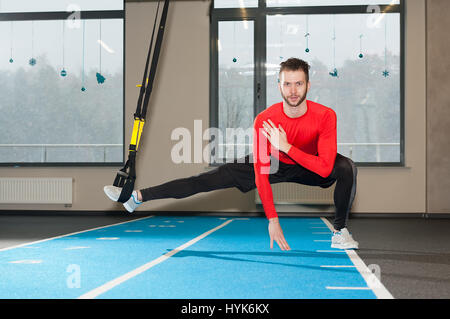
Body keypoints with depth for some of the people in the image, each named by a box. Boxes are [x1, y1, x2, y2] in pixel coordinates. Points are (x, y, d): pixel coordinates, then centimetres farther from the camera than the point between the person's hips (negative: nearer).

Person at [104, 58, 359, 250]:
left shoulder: (325, 116, -29)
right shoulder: (264, 120, -27)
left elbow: (325, 166, -34)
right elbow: (261, 174, -24)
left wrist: (286, 147, -42)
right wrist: (272, 219, -28)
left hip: (309, 167, 0)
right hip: (273, 164, 0)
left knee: (347, 168, -29)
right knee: (211, 179, -8)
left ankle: (340, 232, -9)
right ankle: (139, 197, -2)